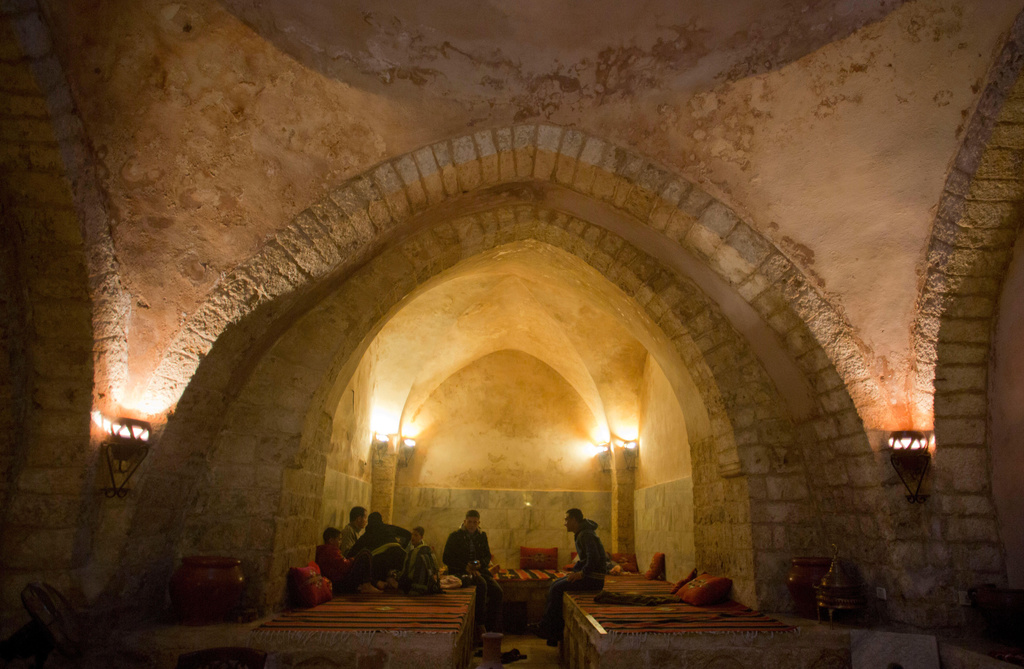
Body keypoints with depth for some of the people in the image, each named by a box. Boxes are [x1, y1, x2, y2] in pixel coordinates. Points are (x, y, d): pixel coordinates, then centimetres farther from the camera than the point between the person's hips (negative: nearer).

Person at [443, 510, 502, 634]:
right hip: (459, 572, -5)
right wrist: (465, 567, -16)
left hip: (478, 570, 5)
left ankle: (492, 629, -9)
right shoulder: (455, 536, -2)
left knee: (497, 591, -18)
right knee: (481, 584, -33)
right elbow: (446, 558, -5)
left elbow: (488, 556, 15)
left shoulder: (482, 536, 12)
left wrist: (480, 563, -9)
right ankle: (480, 624, -24)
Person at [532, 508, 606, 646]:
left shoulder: (585, 535, -17)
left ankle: (546, 627, 0)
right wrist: (574, 571, 12)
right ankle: (555, 631, 3)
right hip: (588, 576, 10)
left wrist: (581, 574, -20)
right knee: (554, 586, 5)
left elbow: (594, 557, -30)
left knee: (557, 589, -13)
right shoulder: (580, 535, 15)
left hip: (593, 578, -10)